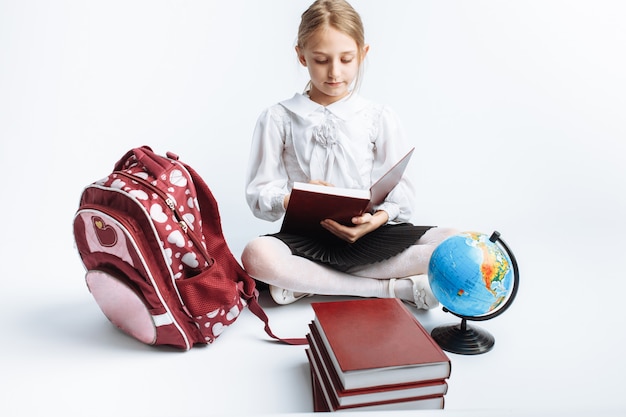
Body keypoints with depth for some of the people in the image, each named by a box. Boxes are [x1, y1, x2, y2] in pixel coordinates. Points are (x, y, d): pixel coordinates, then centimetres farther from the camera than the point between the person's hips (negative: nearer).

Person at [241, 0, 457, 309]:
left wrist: (375, 220, -18)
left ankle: (306, 282, -20)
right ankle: (396, 288, -21)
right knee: (257, 255, -34)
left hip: (368, 235, 2)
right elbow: (259, 195, 1)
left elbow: (401, 195, 3)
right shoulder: (278, 119, 4)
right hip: (306, 237, -1)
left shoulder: (379, 118, 7)